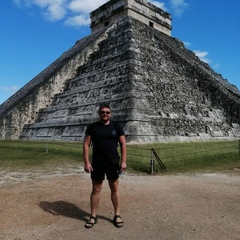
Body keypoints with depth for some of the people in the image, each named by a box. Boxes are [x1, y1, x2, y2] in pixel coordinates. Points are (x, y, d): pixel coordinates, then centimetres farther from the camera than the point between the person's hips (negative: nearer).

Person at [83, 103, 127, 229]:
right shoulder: (92, 127, 0)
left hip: (113, 162, 1)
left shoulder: (116, 126, 2)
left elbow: (123, 144, 2)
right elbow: (86, 145, -2)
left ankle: (117, 215, 23)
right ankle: (93, 216, 21)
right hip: (97, 162, 0)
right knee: (96, 189, 7)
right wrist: (86, 162, -10)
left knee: (114, 188, 9)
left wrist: (123, 161, -6)